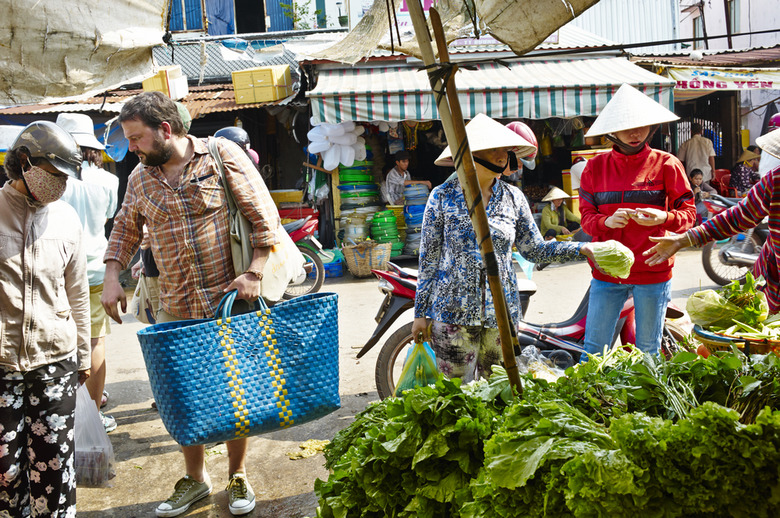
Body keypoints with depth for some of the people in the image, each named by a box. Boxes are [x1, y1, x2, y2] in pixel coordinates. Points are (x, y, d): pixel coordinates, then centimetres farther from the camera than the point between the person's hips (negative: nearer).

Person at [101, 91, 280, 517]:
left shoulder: (222, 155, -7)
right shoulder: (140, 178, 7)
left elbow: (264, 216, -6)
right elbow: (125, 228, 21)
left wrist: (254, 273, -14)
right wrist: (112, 277, 8)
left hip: (230, 300, -4)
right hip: (176, 309, 4)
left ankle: (238, 477, 25)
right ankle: (195, 479, 28)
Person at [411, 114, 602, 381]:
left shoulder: (514, 198, 6)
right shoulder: (443, 196, -3)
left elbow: (534, 249, 9)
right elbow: (428, 257, -1)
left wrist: (580, 248, -5)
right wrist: (420, 312, -1)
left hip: (502, 312, 3)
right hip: (452, 312, -3)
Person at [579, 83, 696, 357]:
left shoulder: (666, 165, 0)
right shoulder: (596, 166, 5)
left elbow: (689, 214, 1)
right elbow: (586, 215, 4)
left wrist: (664, 217, -21)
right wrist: (607, 222, -18)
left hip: (653, 272, -1)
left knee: (648, 351, 11)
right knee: (593, 349, 5)